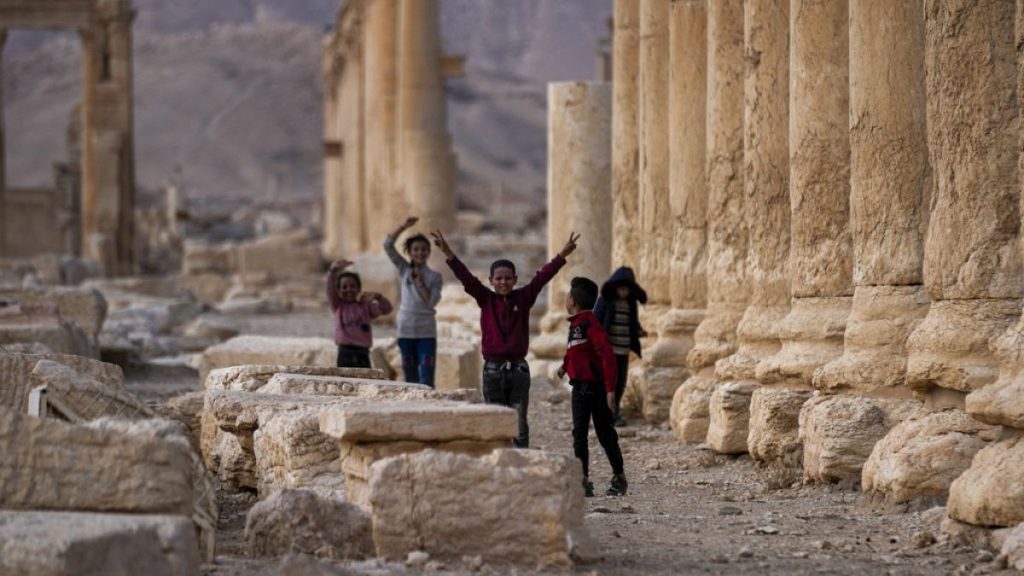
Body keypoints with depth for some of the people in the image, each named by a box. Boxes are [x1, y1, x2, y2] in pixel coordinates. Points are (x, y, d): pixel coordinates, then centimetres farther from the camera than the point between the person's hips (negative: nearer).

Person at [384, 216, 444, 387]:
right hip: (406, 330, 2)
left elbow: (432, 302, -7)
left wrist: (420, 281, -10)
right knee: (410, 376, 7)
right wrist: (403, 226, -9)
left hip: (426, 332, -2)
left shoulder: (434, 276, 3)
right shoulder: (404, 270, 7)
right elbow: (388, 245, -1)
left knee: (426, 378, -9)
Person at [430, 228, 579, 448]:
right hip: (493, 370, 0)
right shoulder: (485, 299, 0)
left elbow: (541, 278, -9)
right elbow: (466, 278, -10)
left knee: (520, 426, 4)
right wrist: (448, 254, -23)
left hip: (518, 369, 0)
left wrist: (561, 256, -21)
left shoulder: (524, 298, 1)